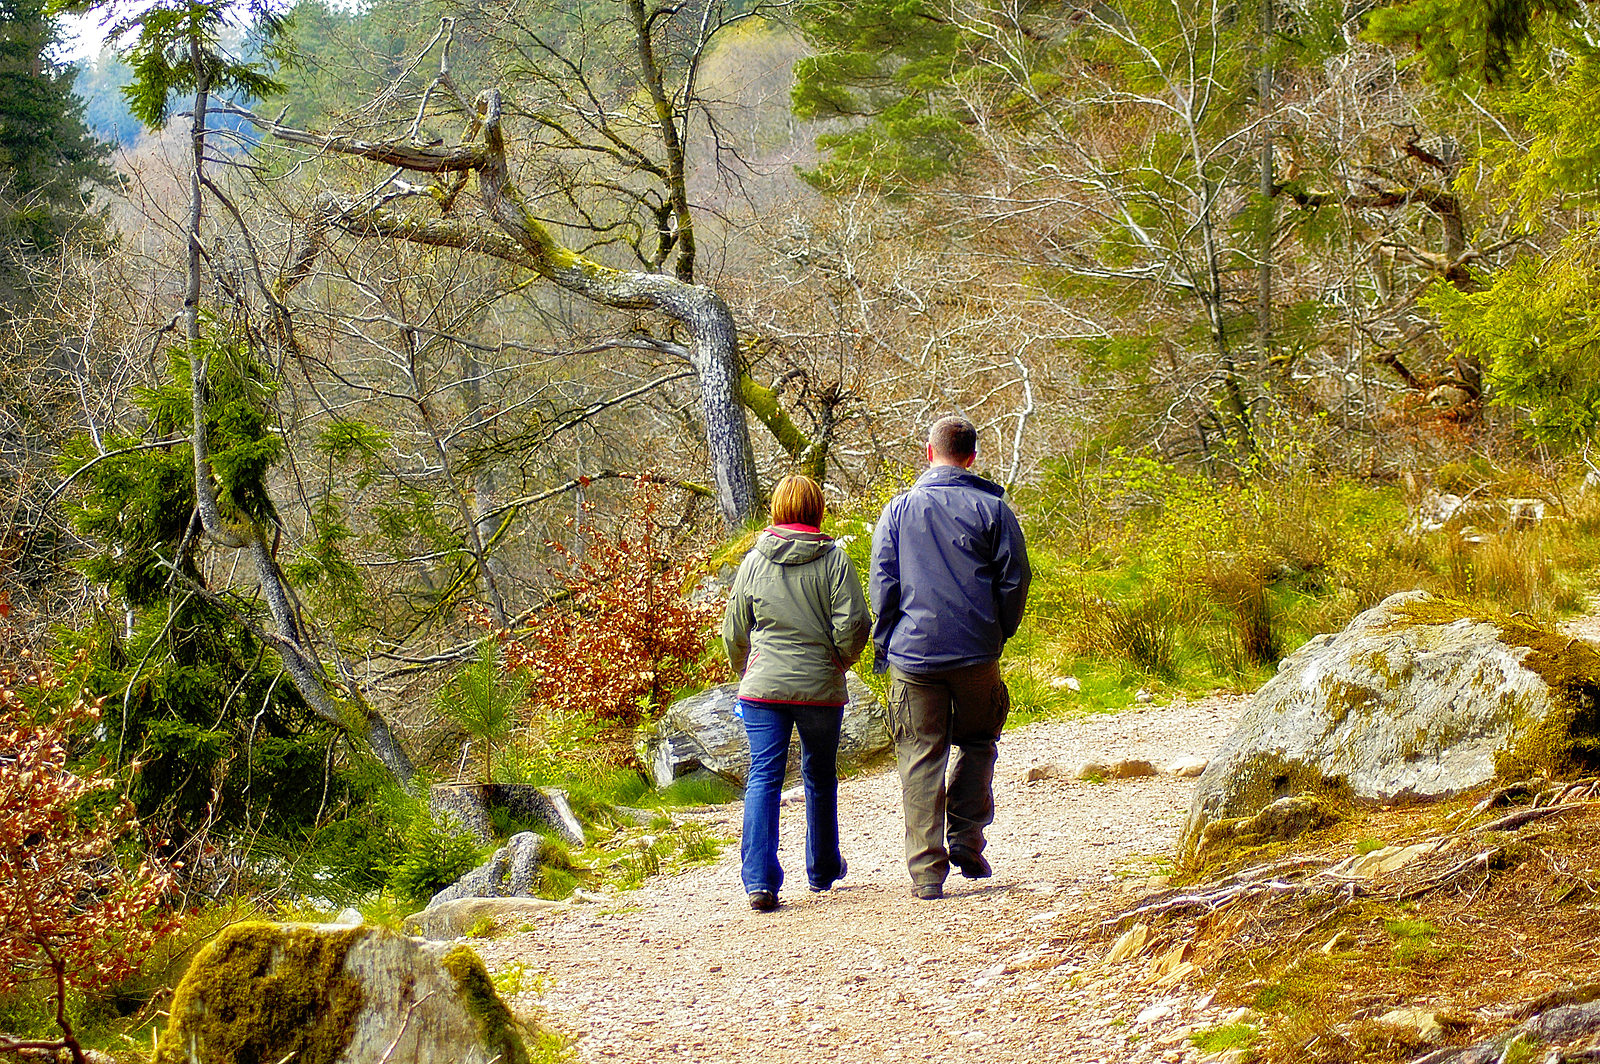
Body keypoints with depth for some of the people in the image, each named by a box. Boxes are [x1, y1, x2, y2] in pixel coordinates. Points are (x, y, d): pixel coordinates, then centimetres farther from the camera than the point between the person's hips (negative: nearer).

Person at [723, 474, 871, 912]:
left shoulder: (754, 562, 3)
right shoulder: (835, 559, -4)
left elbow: (734, 633, 9)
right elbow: (853, 626, -10)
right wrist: (839, 661, 10)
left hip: (762, 688, 0)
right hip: (820, 689, 0)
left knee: (763, 778, -1)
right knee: (820, 778, 17)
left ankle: (760, 881, -14)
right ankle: (823, 870, 32)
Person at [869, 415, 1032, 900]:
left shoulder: (898, 510, 5)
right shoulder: (992, 509, 2)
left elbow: (882, 584, 2)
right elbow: (1015, 579, 1)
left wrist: (884, 645, 9)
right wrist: (1000, 633, 15)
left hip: (913, 654, 0)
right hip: (976, 652, 0)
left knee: (920, 760, 2)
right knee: (977, 742, 20)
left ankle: (927, 870, -1)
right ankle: (966, 840, 9)